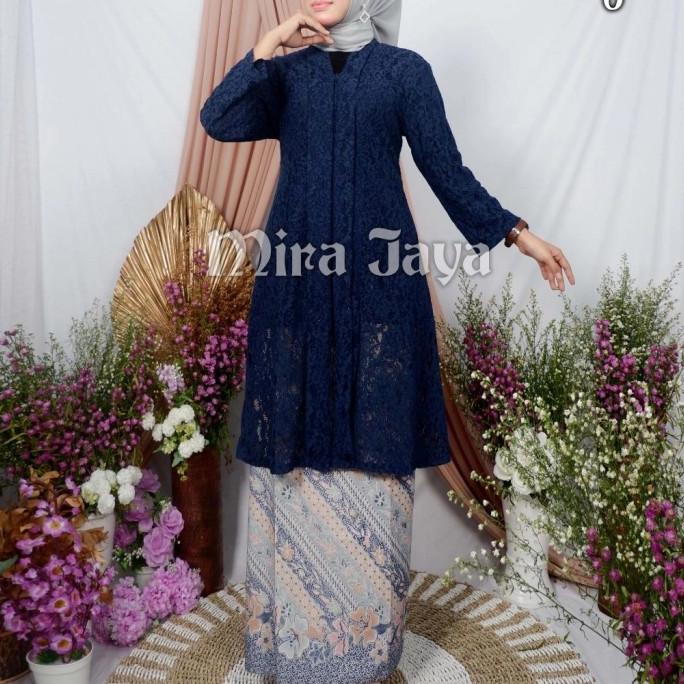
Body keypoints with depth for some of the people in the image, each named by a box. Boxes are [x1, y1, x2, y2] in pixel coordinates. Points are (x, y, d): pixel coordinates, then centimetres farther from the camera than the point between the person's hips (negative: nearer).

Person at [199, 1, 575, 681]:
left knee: (374, 441, 2)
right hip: (295, 282, 2)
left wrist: (519, 233, 3)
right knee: (298, 440, 4)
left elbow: (447, 170, 7)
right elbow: (217, 121, -2)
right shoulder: (284, 71, 14)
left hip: (378, 280, -1)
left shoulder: (404, 69, 8)